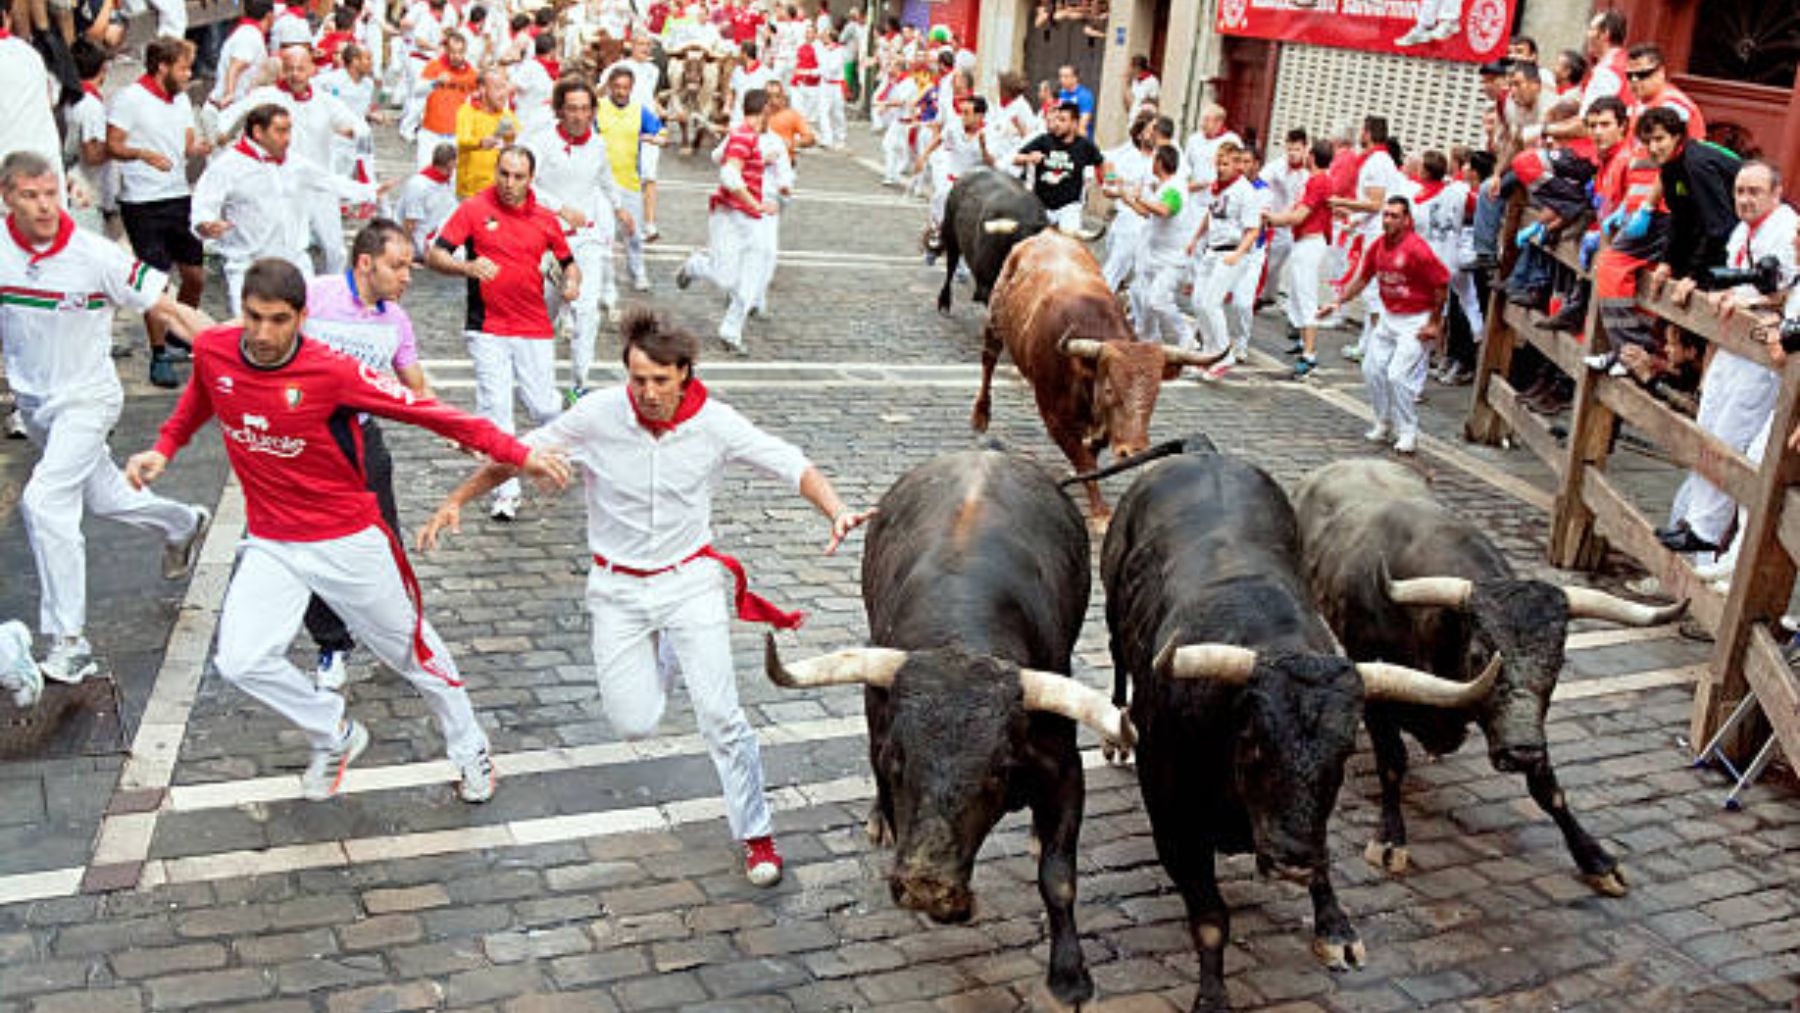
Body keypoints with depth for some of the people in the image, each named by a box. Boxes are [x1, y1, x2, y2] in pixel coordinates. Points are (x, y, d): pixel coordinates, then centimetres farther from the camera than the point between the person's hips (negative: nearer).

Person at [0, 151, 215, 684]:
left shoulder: (95, 254, -18)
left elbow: (166, 308, -13)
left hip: (85, 399, -5)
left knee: (44, 501, -19)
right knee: (101, 496, 20)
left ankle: (68, 642, -13)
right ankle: (182, 524, 51)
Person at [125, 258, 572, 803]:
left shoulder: (331, 371, -21)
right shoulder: (212, 350, -8)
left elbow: (424, 410, -21)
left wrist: (518, 454, -26)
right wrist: (163, 448, 4)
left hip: (348, 539, -3)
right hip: (270, 544, 4)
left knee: (410, 648, 9)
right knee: (240, 660, -10)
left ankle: (469, 748, 34)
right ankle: (335, 736, 17)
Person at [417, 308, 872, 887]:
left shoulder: (714, 423, -14)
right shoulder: (598, 416, -15)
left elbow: (792, 464, -11)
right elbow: (518, 453, -3)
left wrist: (837, 512, -27)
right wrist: (455, 502, -6)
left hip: (690, 579, -1)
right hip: (619, 587, 1)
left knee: (720, 714, -7)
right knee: (635, 726, 2)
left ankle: (755, 834, 12)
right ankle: (663, 653, 38)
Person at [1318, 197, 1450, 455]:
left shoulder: (1417, 248, -21)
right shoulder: (1377, 246, 1)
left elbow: (1442, 283, -16)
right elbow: (1362, 278, 15)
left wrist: (1434, 323, -12)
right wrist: (1337, 303, 9)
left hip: (1415, 321, -8)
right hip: (1388, 318, 8)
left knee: (1399, 375, -13)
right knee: (1373, 368, 9)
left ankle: (1408, 434, 0)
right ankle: (1384, 425, 25)